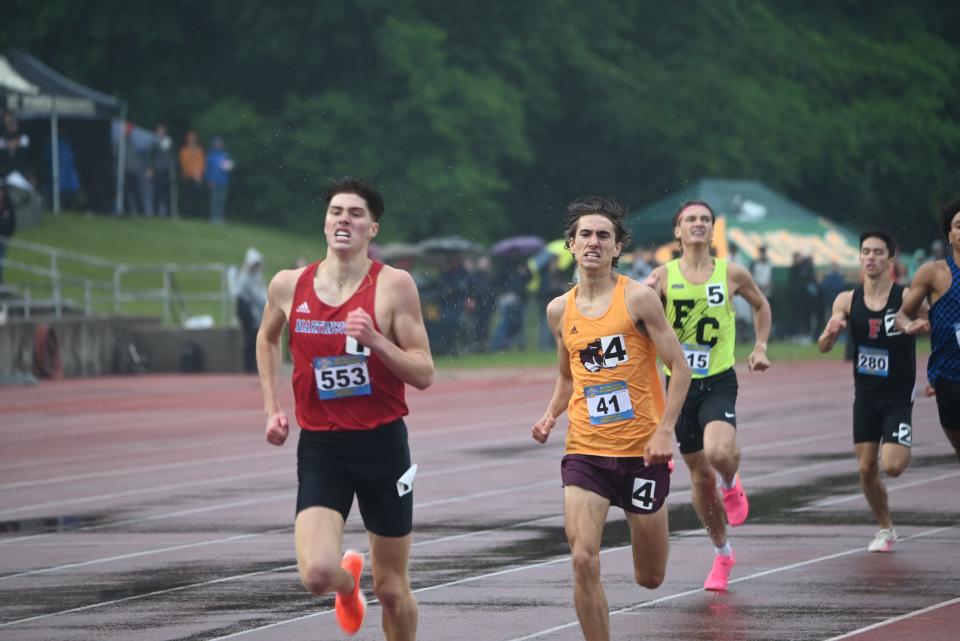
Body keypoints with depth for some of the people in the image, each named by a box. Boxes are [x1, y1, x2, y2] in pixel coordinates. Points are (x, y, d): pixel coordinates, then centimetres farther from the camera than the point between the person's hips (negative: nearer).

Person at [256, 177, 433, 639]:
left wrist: (376, 340, -23)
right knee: (317, 574, -17)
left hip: (382, 444, -1)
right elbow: (267, 338, 23)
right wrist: (271, 407, 14)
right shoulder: (289, 286, 0)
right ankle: (347, 581, 20)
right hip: (320, 448, 1)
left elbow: (424, 375, -8)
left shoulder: (393, 285, -8)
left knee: (391, 589, 7)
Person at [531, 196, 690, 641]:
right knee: (584, 561, -17)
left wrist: (665, 430, -16)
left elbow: (679, 368, -6)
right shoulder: (560, 310, 6)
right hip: (584, 451, 2)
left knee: (650, 579, 9)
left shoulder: (637, 298, -6)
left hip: (642, 450, -2)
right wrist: (550, 416, 2)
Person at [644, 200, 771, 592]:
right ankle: (722, 555, 27)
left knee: (719, 452, -29)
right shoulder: (664, 276, -1)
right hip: (680, 383, 1)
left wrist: (760, 347, 10)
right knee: (700, 476, 8)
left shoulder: (731, 274, 1)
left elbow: (760, 305, 19)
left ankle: (731, 483, 8)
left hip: (719, 382, -1)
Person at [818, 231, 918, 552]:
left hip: (898, 396, -4)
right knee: (866, 469, 4)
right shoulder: (847, 301, -1)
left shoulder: (906, 298, -11)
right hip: (865, 396, 4)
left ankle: (904, 449, 19)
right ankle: (885, 529, 24)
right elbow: (823, 347, -2)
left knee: (892, 466, -17)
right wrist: (831, 331, -25)